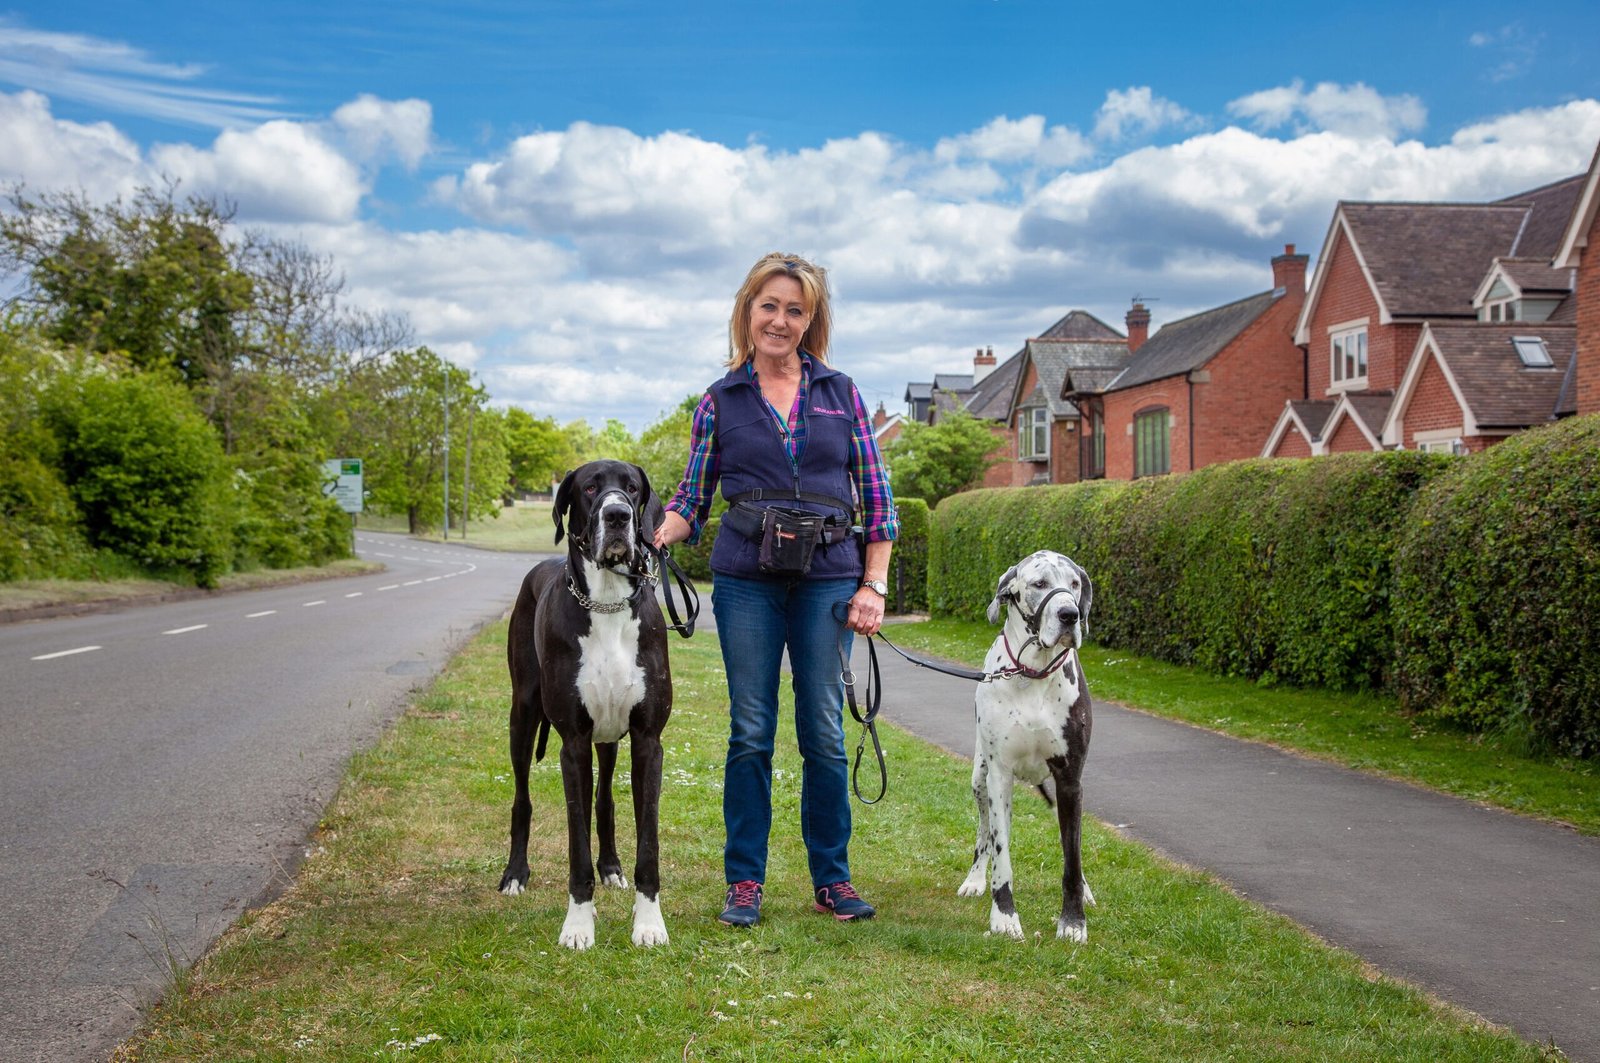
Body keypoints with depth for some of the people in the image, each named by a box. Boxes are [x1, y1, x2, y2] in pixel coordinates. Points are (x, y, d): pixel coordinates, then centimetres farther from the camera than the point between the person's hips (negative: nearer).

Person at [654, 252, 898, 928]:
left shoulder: (841, 393, 8)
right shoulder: (721, 401, 7)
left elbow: (876, 498, 8)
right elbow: (692, 499, 9)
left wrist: (874, 586, 0)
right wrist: (650, 539, -11)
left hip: (828, 580, 0)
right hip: (746, 581, 0)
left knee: (824, 733, 3)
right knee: (750, 732, 2)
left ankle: (831, 878, 14)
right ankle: (745, 881, 11)